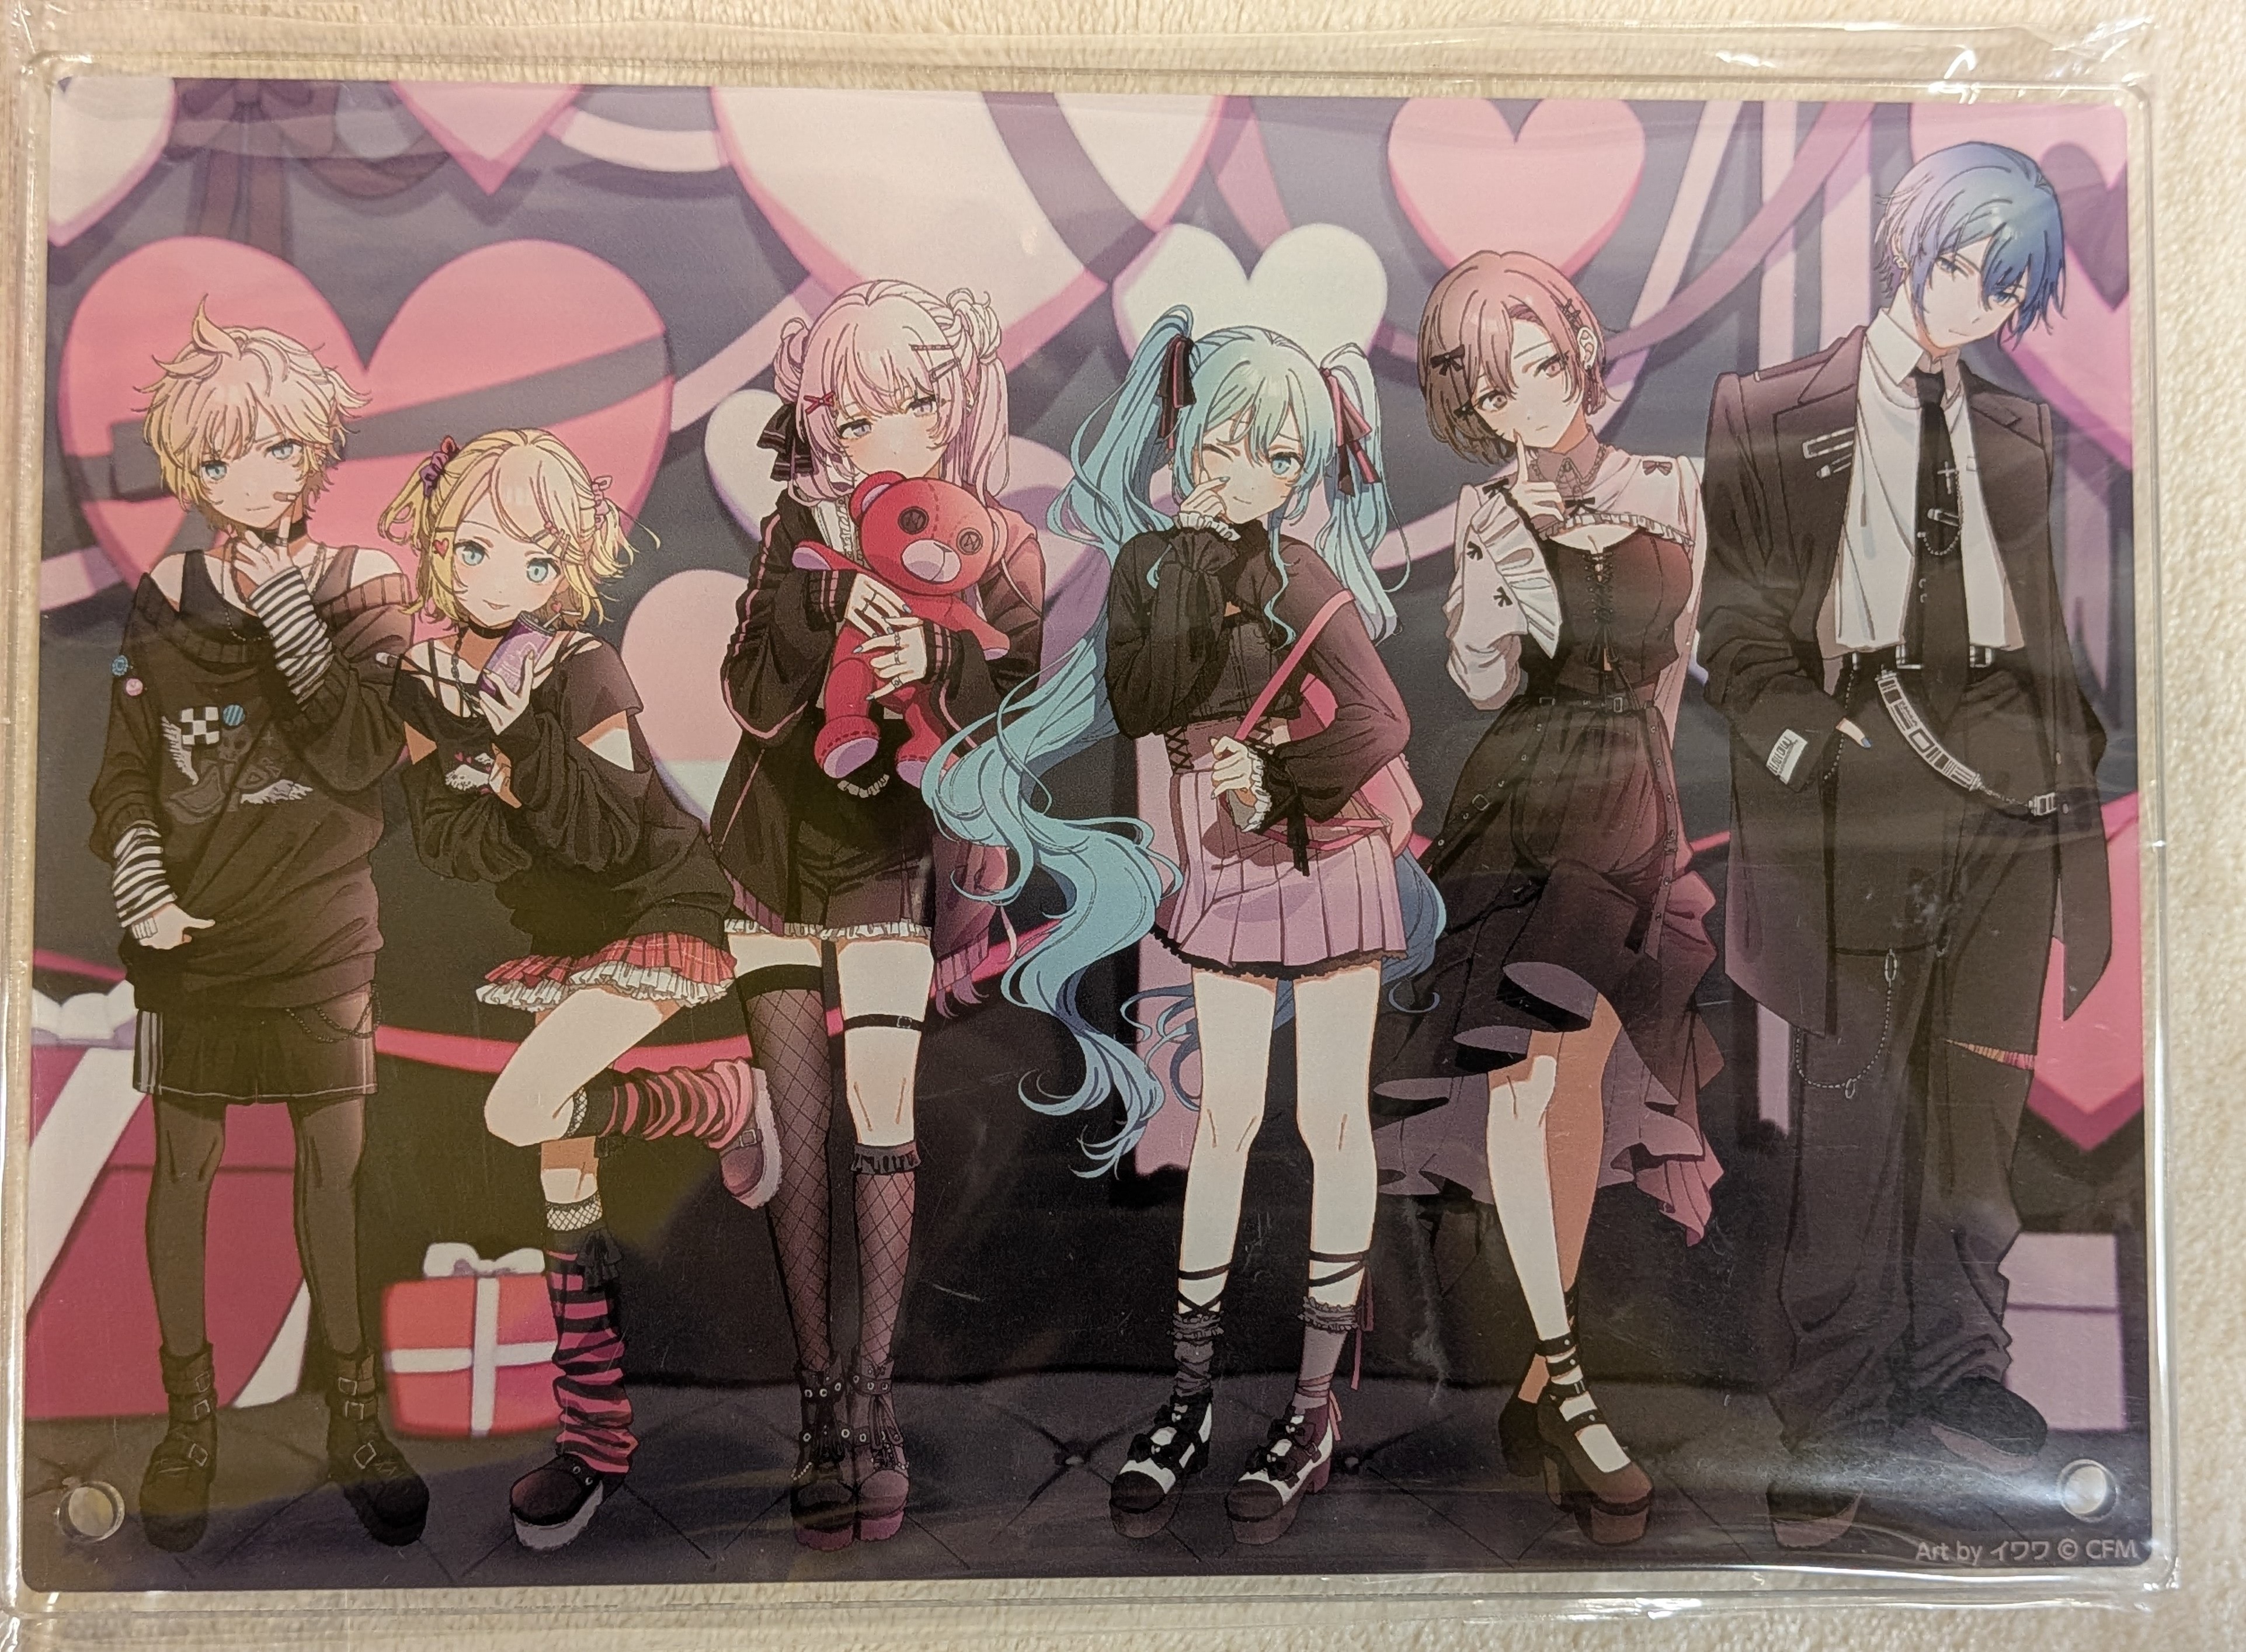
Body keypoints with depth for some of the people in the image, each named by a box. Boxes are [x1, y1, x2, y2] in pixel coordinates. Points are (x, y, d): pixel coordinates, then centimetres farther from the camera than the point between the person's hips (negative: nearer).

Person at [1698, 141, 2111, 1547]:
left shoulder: (2018, 434, 20)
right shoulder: (1770, 415, 6)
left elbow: (2045, 631, 20)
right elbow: (1739, 623, 0)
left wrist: (2071, 776, 10)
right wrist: (1812, 747, -12)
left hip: (2007, 797, 5)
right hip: (1859, 797, -4)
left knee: (1983, 1098, 8)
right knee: (1852, 1110, -3)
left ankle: (1958, 1366, 25)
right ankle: (1839, 1416, 9)